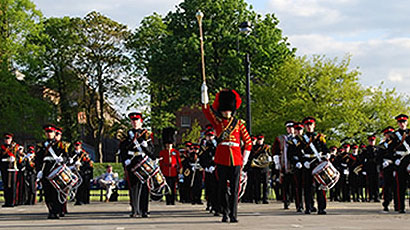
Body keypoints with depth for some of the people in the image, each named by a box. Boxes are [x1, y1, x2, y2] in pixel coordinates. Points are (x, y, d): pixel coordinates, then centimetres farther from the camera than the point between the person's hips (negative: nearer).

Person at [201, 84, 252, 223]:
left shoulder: (239, 123, 11)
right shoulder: (218, 122, 10)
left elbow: (248, 141, 13)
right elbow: (206, 109, -1)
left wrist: (245, 158, 6)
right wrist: (204, 92, -12)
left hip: (236, 159, 0)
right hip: (221, 159, 0)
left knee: (234, 188, 0)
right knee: (223, 187, 2)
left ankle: (233, 215, 3)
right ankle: (224, 213, 10)